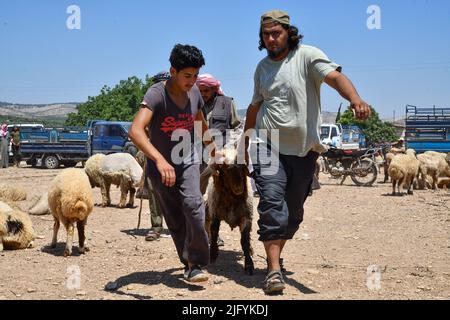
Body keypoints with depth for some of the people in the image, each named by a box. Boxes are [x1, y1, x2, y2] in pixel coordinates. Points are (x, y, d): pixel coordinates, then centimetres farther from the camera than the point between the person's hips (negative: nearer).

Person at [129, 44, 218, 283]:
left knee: (193, 205, -21)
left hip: (188, 161, 3)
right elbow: (135, 130, -38)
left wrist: (214, 151, 31)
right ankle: (190, 263, 20)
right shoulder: (157, 94, -22)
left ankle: (195, 264, -11)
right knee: (175, 220, 3)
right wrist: (159, 159, -51)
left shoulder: (194, 92, -3)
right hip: (159, 166, -3)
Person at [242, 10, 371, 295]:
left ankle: (276, 255, 32)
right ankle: (274, 270, -19)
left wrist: (355, 99, -43)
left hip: (303, 148, -2)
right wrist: (245, 142, 28)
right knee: (272, 203, -17)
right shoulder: (263, 67, 11)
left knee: (294, 210, 9)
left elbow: (335, 77, -23)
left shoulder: (307, 56, -5)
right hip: (268, 145, 2)